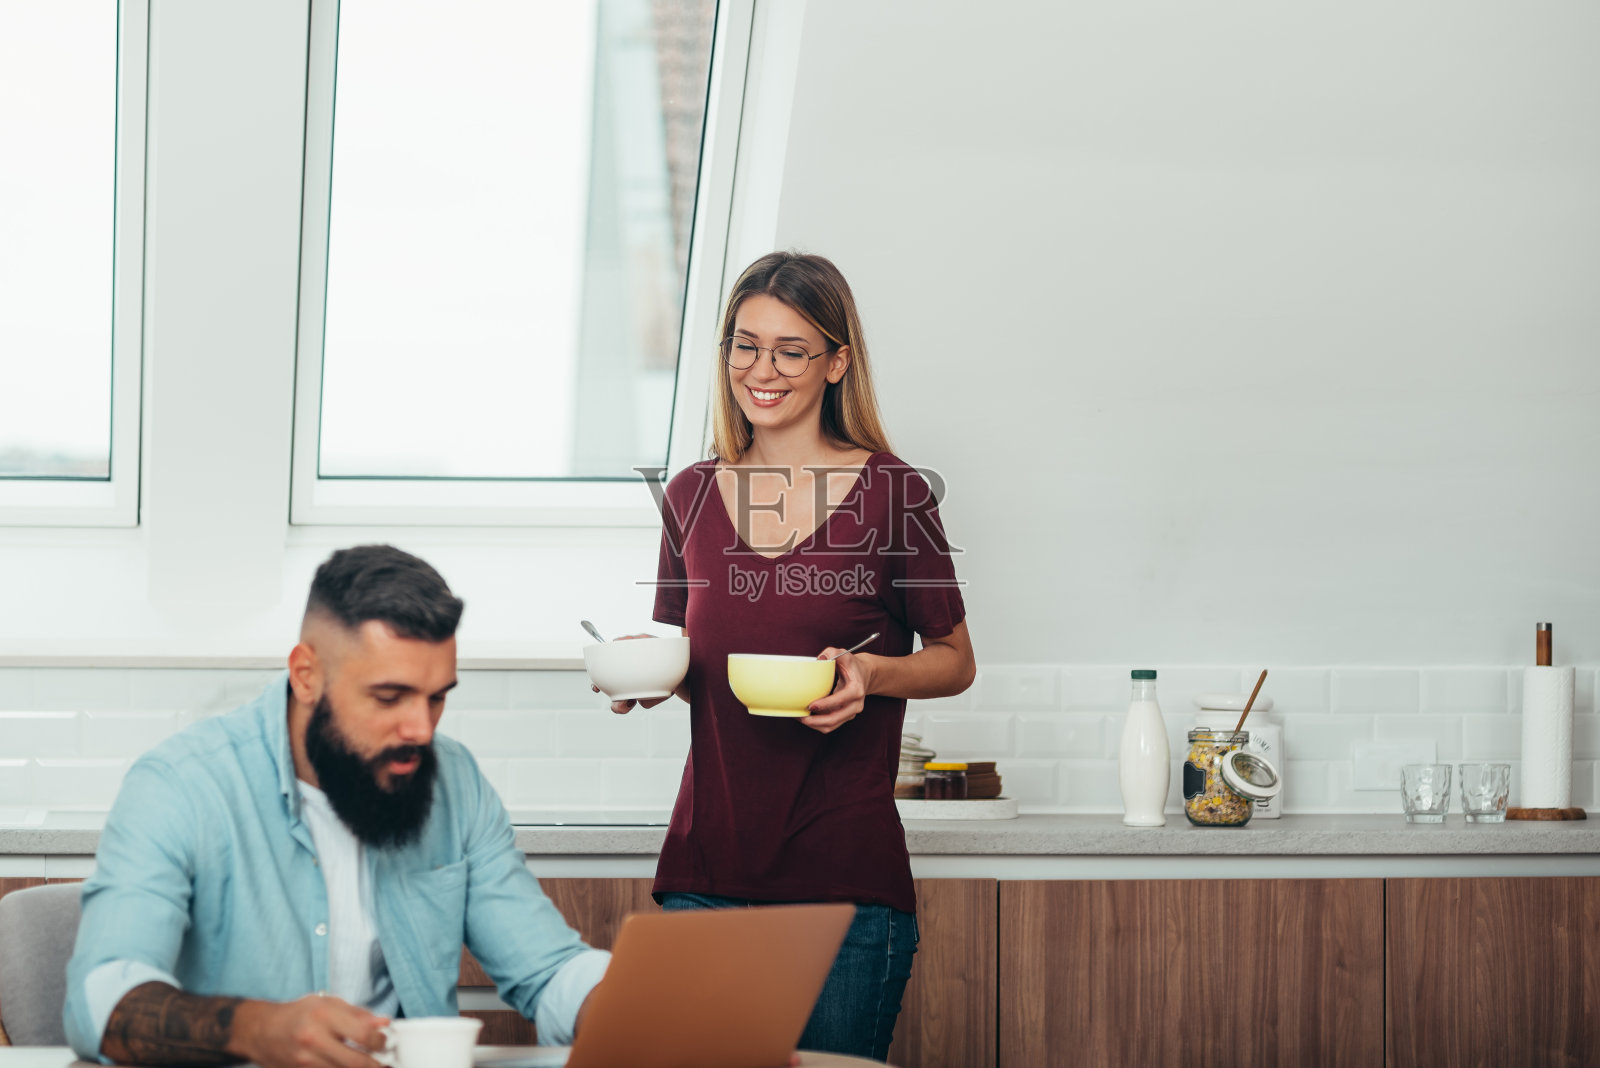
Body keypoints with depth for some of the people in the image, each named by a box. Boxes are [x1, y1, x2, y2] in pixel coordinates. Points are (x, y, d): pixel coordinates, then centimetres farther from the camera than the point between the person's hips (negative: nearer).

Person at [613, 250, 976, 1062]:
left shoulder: (890, 492, -2)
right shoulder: (692, 496, 9)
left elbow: (954, 661, 7)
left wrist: (870, 673, -12)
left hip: (845, 873, -3)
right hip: (706, 864, 3)